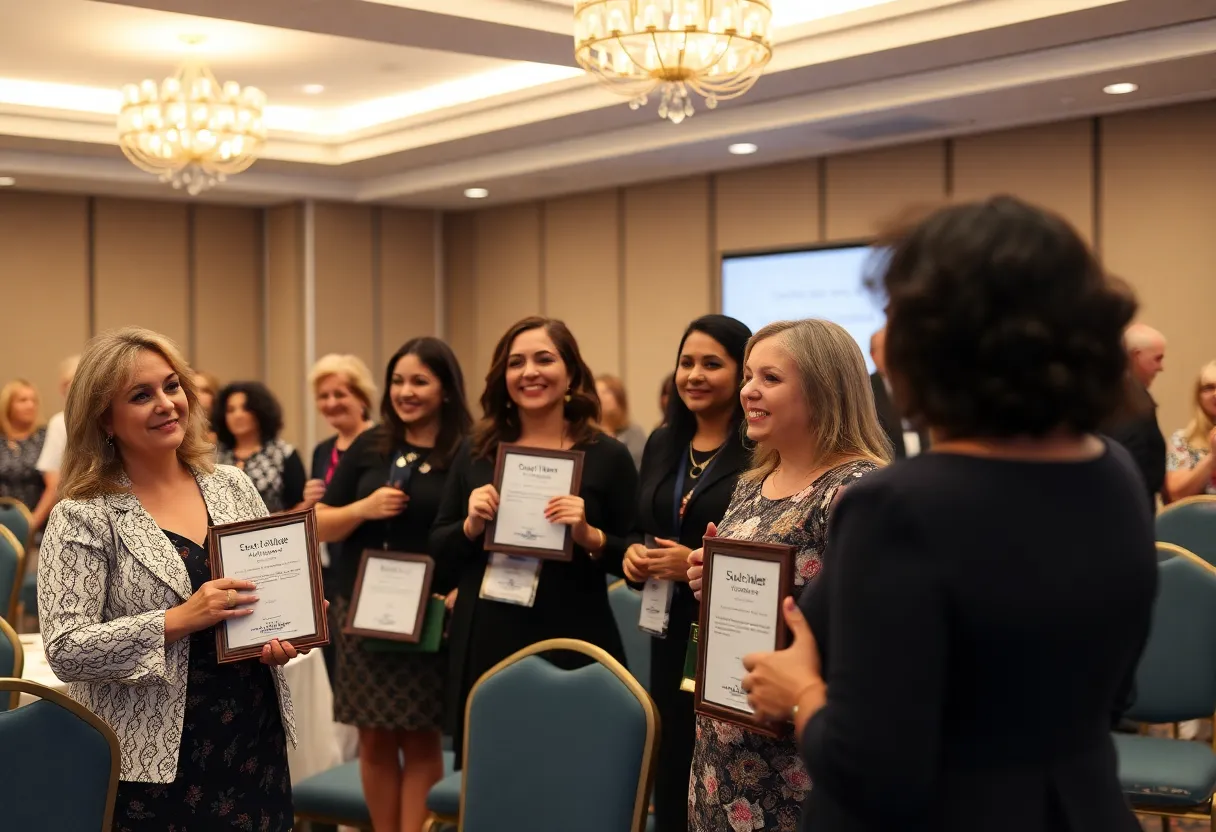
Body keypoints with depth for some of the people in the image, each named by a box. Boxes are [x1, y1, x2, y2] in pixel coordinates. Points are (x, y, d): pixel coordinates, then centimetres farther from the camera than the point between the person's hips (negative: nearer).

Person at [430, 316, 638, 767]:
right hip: (485, 647, 3)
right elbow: (438, 550, 10)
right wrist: (470, 526, -9)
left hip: (572, 650, -2)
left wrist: (589, 536, -18)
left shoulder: (607, 456, -1)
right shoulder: (476, 452, 7)